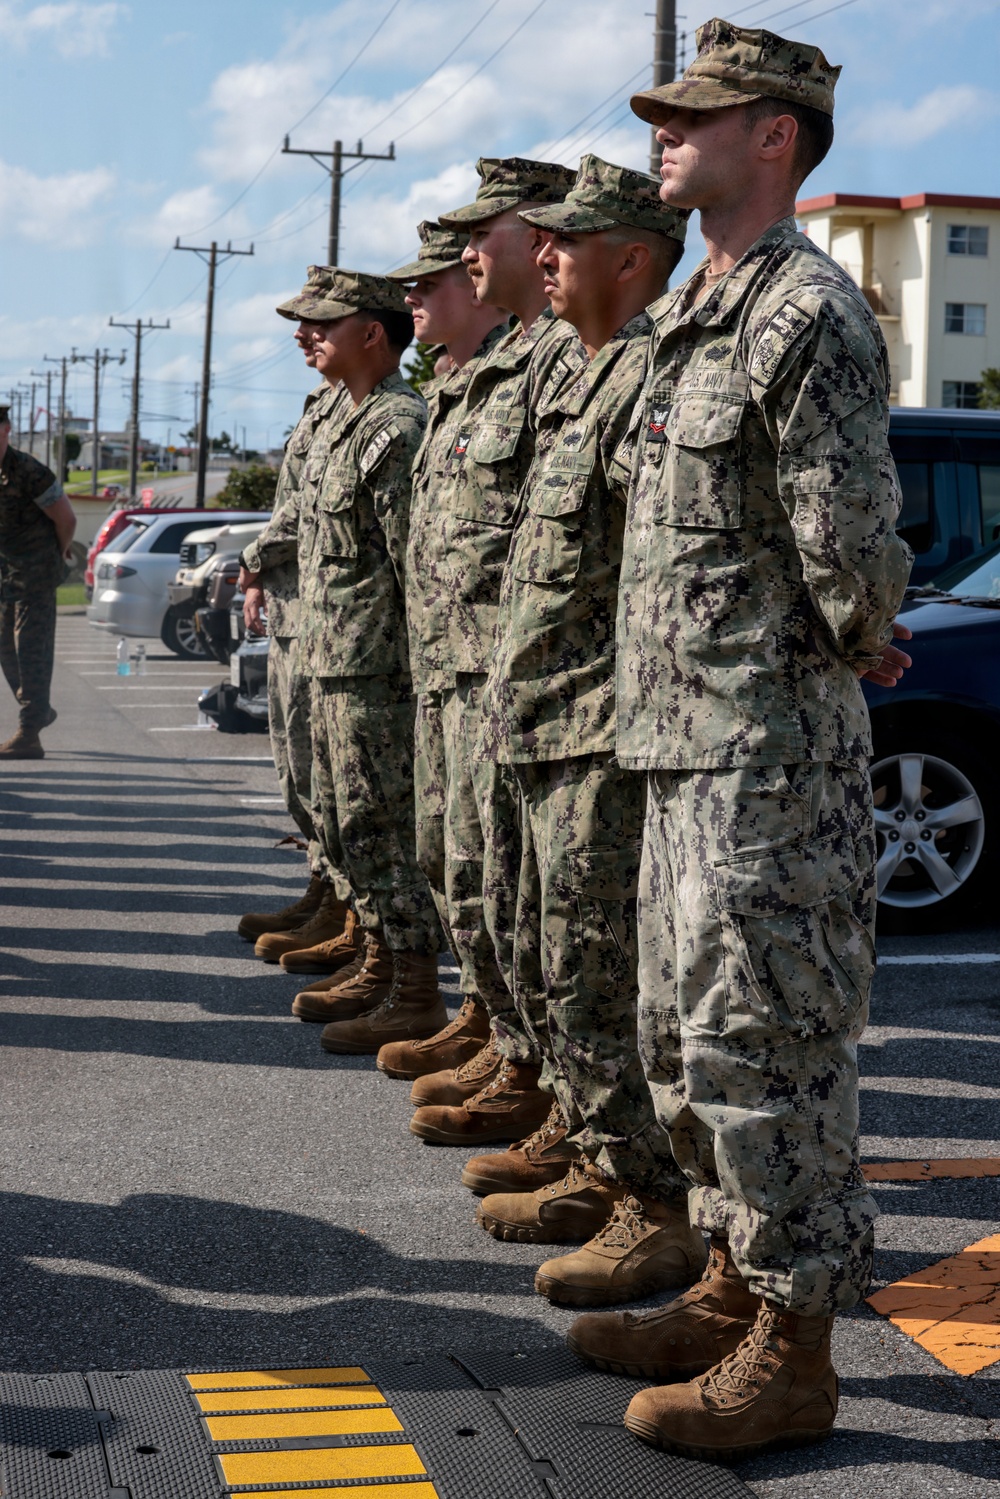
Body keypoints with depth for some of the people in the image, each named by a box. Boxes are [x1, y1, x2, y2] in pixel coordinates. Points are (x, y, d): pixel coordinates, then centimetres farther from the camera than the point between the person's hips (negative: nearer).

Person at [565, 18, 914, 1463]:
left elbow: (853, 553, -19)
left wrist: (854, 644, -1)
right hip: (685, 742, 10)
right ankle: (732, 1290, 30)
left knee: (764, 1043, -4)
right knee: (686, 1032, 16)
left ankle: (791, 1353, 7)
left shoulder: (808, 313, -15)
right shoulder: (689, 318, 16)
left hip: (771, 752, -10)